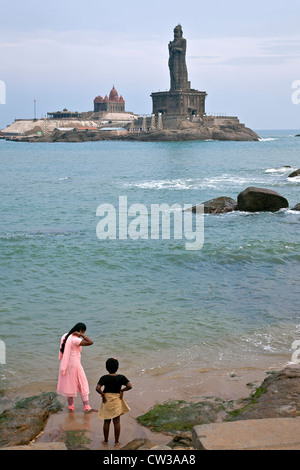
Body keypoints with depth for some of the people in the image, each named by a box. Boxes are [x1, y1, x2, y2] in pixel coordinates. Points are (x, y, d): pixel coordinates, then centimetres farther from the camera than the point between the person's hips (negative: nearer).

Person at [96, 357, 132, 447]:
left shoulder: (104, 378, -14)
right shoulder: (121, 377, -11)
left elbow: (97, 388, -25)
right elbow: (129, 386, -18)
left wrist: (102, 394, -10)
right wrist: (122, 390, -5)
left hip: (107, 400, 0)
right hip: (117, 400, 0)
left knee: (106, 421, 14)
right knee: (117, 421, 9)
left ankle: (106, 441, 24)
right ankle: (116, 442, 14)